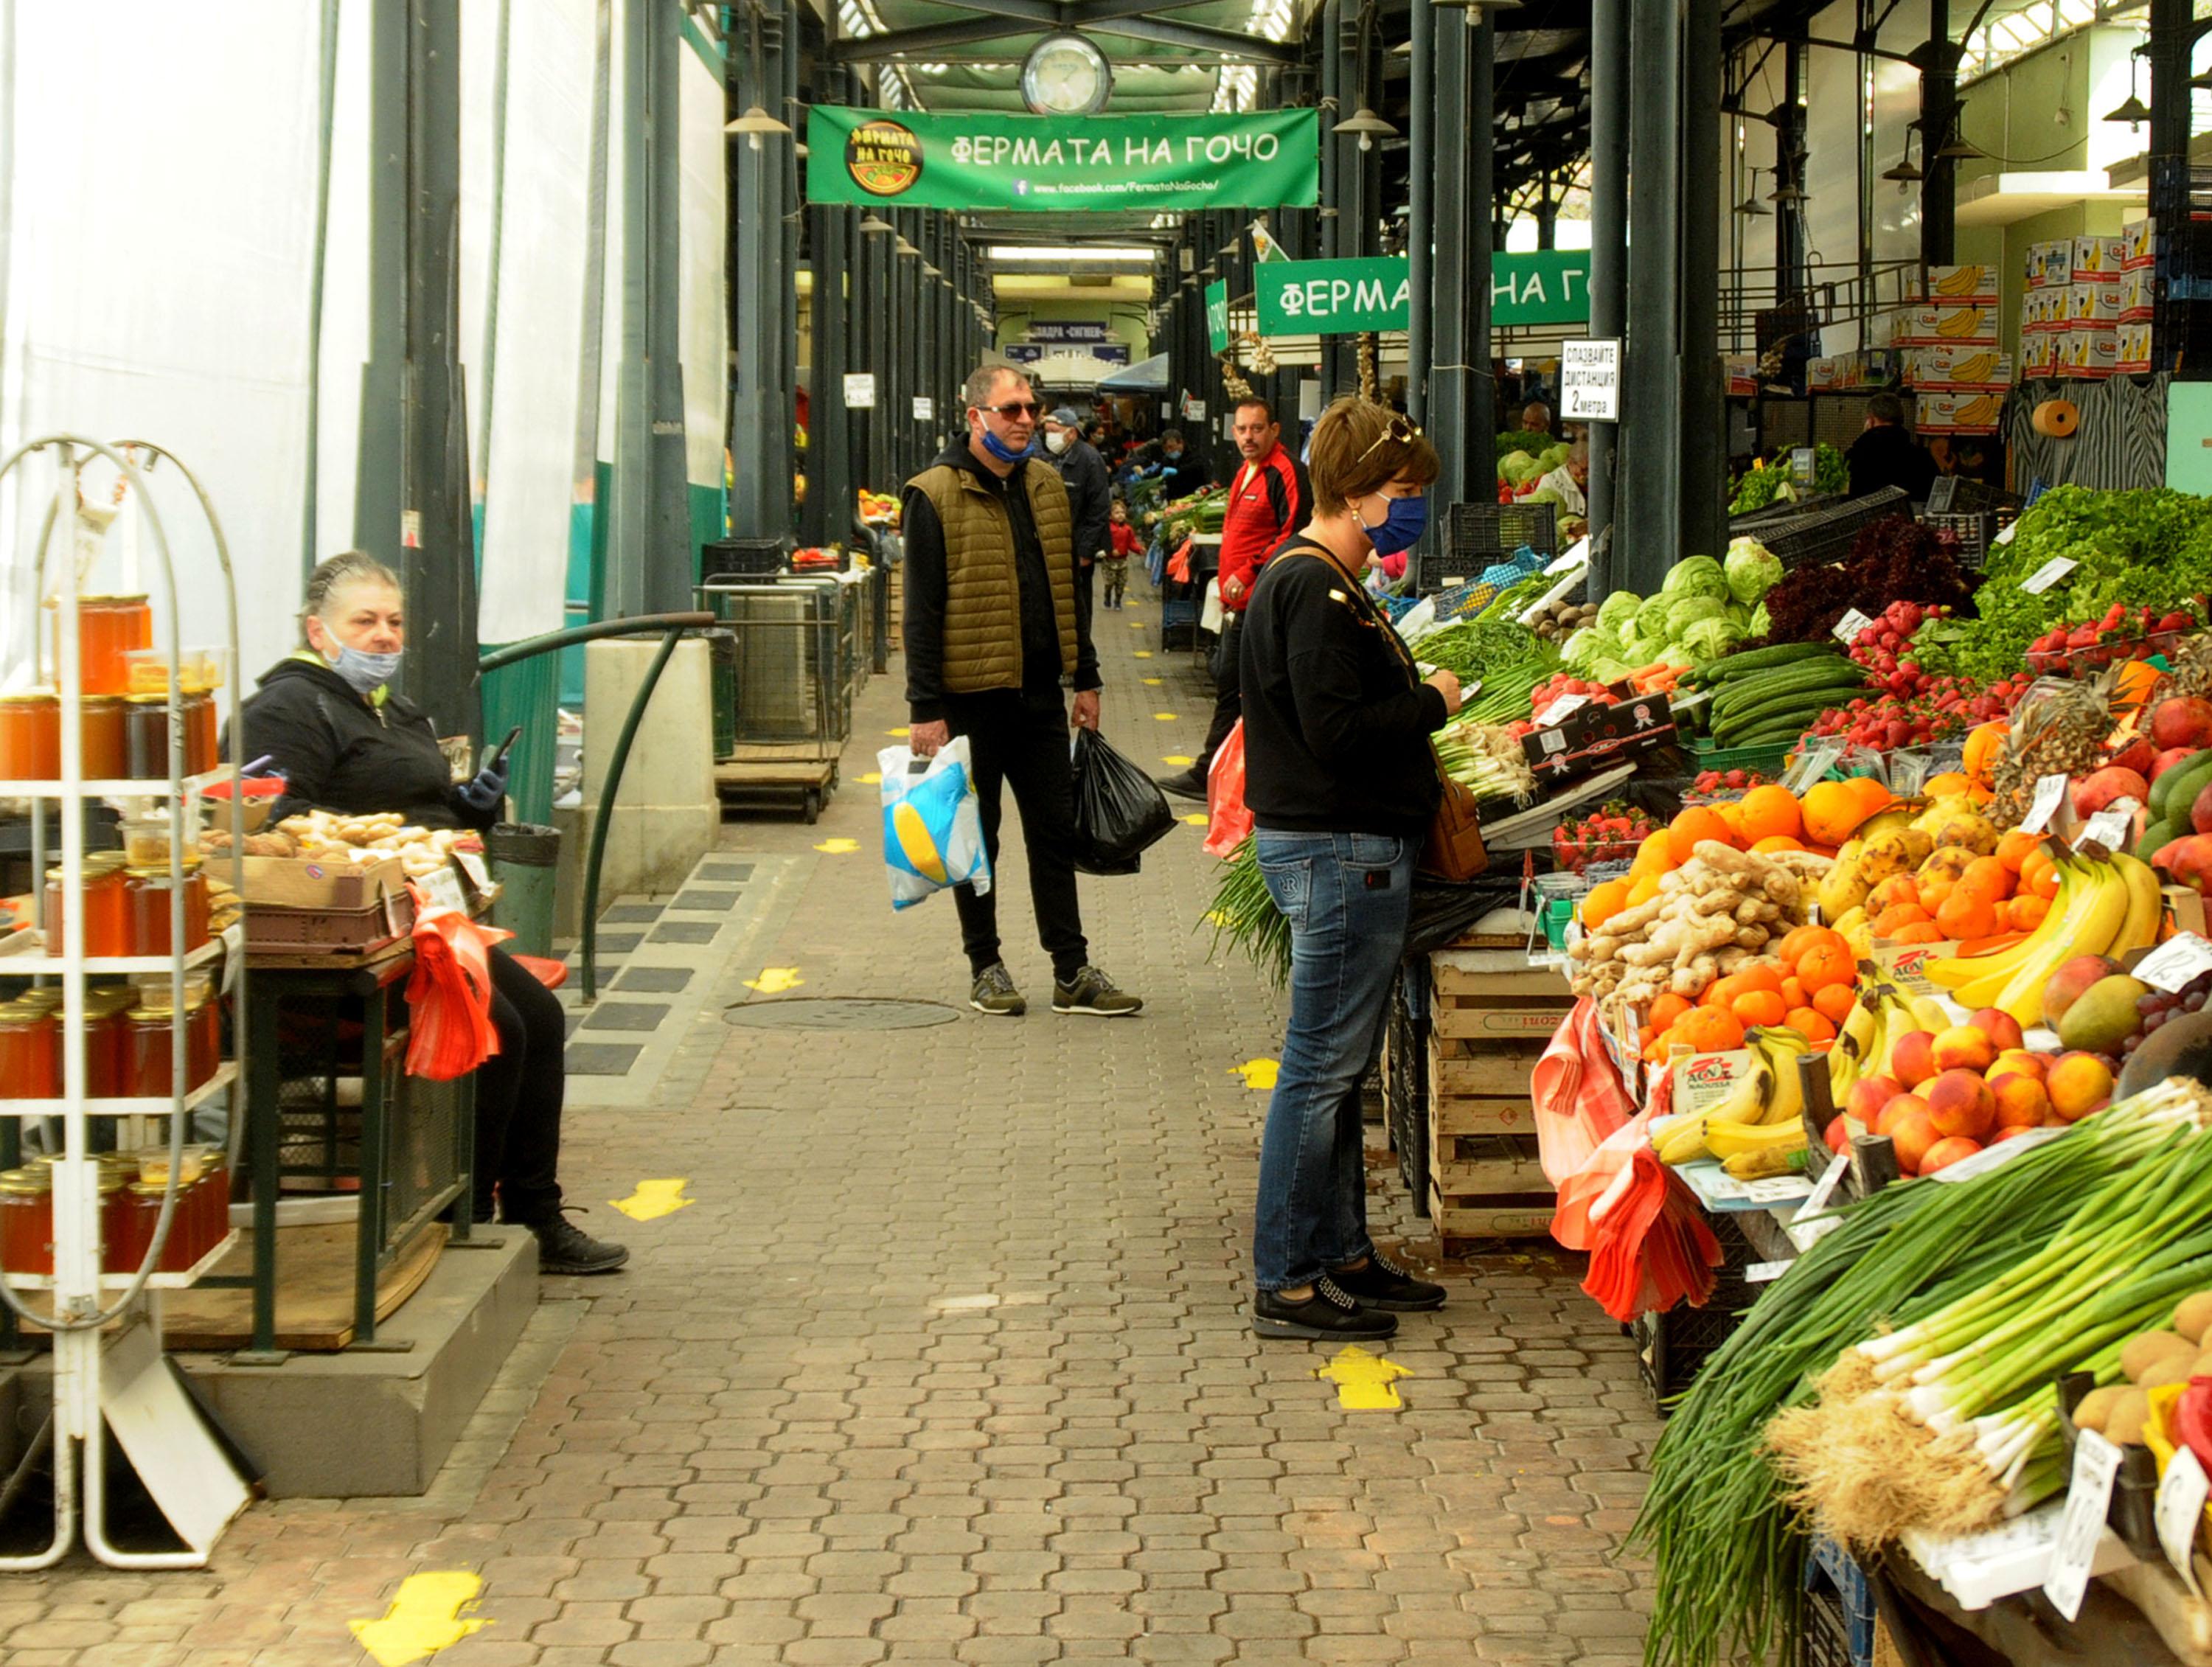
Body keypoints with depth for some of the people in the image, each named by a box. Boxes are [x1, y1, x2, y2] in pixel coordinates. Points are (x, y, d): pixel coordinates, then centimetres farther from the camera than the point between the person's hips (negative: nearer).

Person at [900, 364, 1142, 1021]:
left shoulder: (1046, 486, 10)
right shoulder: (935, 495, -10)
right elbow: (922, 611, -11)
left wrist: (1086, 679, 13)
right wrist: (926, 708, -15)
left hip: (1039, 694, 5)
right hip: (971, 695, -5)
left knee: (1056, 832, 8)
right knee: (976, 837, 7)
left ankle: (1072, 973, 13)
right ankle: (985, 968, 19)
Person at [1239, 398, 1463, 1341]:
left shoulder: (1307, 580, 16)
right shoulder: (1316, 591, -17)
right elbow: (1337, 731, -24)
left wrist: (1414, 704, 8)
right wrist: (1431, 704, -11)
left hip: (1345, 848, 11)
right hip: (1340, 851, -11)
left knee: (1337, 1066, 17)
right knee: (1321, 1068, -5)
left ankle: (1342, 1255, 26)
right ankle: (1285, 1284, 2)